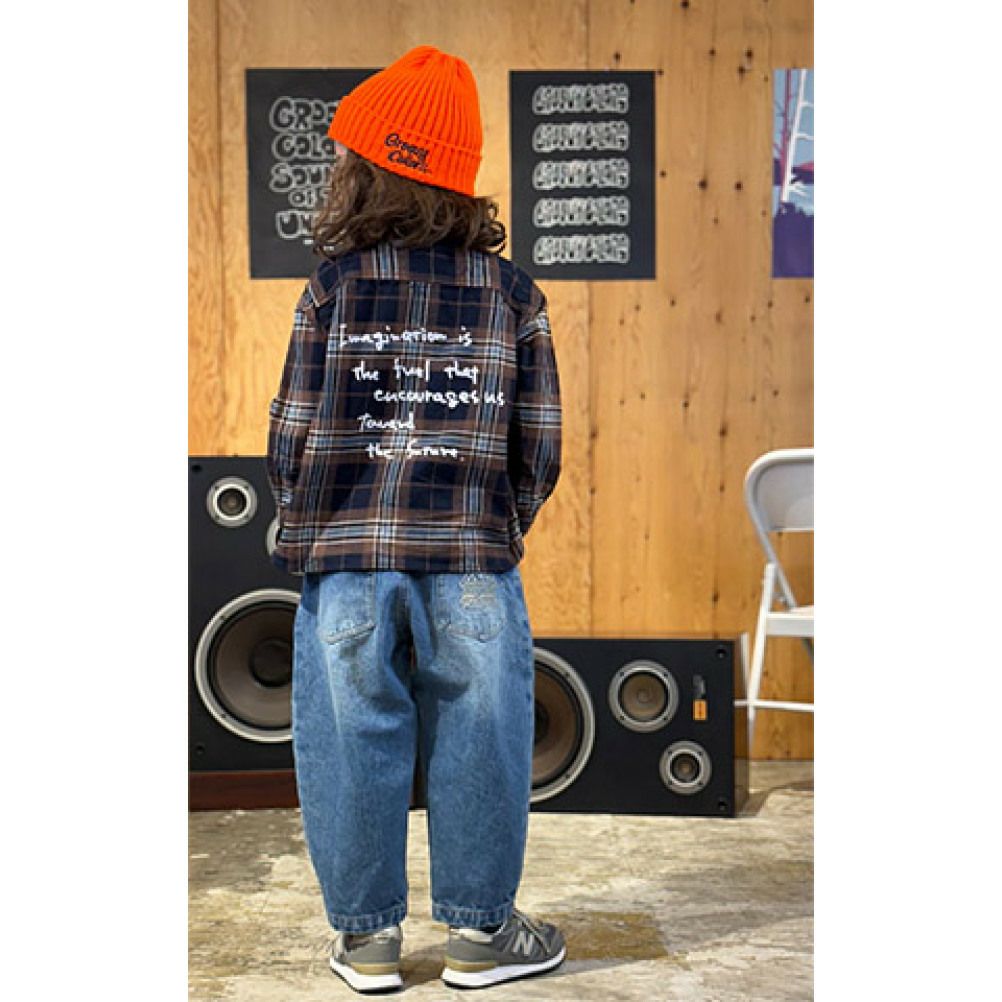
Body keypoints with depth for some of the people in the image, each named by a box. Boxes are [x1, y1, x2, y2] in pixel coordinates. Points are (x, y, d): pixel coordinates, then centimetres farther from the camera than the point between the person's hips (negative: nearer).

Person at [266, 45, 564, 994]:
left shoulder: (332, 286, -2)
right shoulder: (513, 295, 2)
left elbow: (293, 435, -1)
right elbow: (537, 447, 1)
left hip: (347, 561, 0)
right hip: (471, 565, 1)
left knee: (353, 747, 10)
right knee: (475, 745, 10)